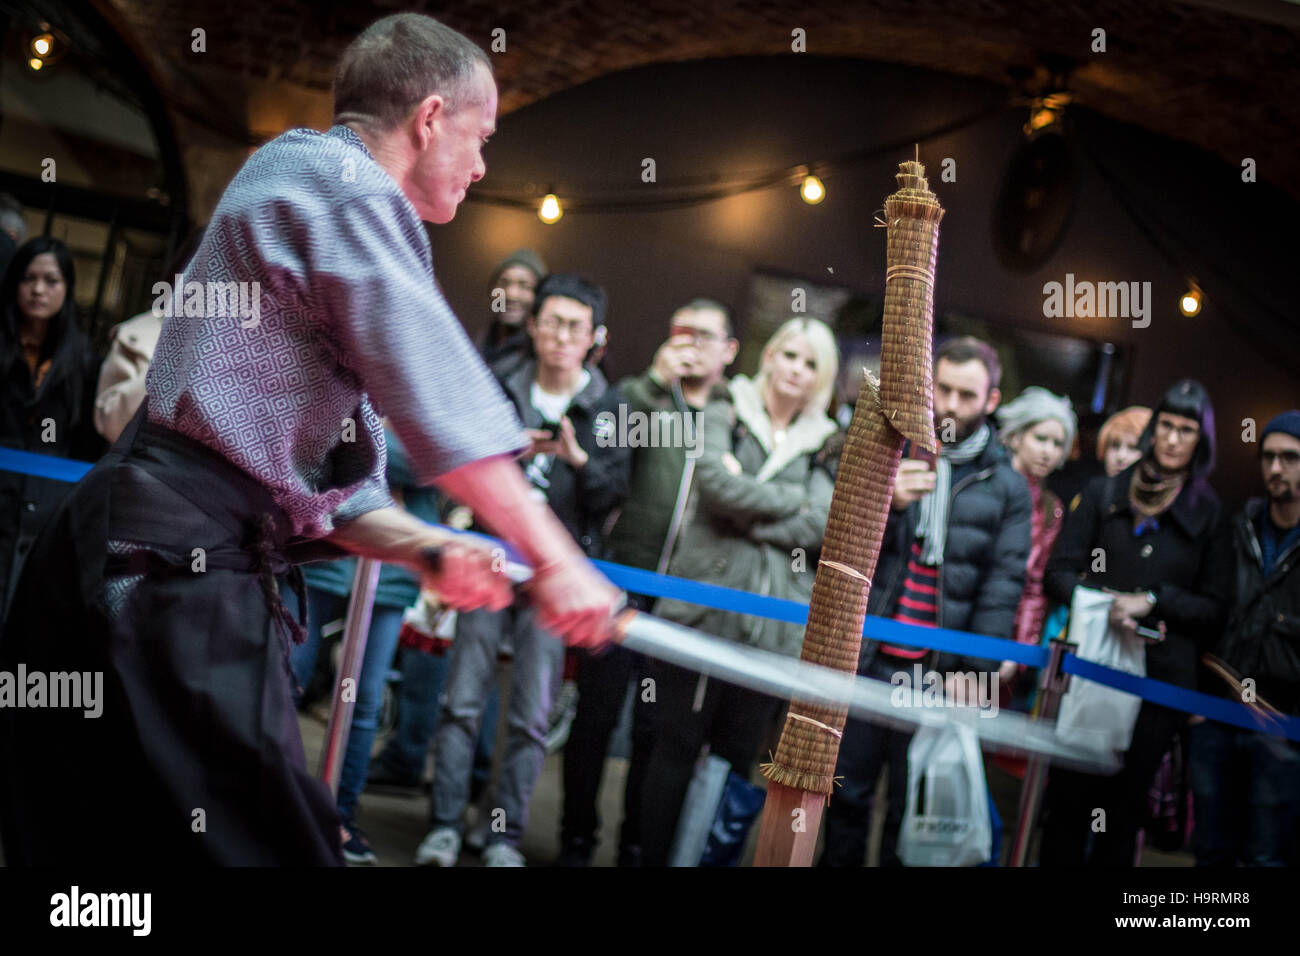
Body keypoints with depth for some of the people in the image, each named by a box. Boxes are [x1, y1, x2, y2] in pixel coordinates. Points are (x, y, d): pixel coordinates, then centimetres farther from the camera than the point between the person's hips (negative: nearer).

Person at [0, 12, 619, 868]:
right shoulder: (342, 177, -4)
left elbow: (337, 480, 21)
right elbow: (440, 401, -13)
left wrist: (428, 550, 4)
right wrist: (555, 561, -8)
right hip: (172, 568, -10)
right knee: (267, 841, -12)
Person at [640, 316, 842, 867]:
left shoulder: (825, 446, 13)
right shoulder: (723, 417, 7)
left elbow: (821, 527, -2)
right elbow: (716, 483, -12)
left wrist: (747, 510, -8)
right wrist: (795, 500, -5)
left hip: (774, 626, 2)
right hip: (702, 608, -2)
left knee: (737, 755, 6)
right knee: (677, 744, 1)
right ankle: (652, 858, 8)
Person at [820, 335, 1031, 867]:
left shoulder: (1007, 488, 4)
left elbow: (1003, 587, 1)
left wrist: (972, 671, -7)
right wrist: (887, 503, -17)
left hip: (937, 674, -1)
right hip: (865, 658, 2)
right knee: (846, 792, 8)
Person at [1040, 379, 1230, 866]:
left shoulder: (1209, 515, 6)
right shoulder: (1104, 494, 8)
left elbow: (1214, 609, 6)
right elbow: (1059, 572, 3)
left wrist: (1152, 600, -10)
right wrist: (1107, 605, -14)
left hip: (1160, 678, 0)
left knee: (1124, 802, 4)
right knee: (1069, 794, -1)